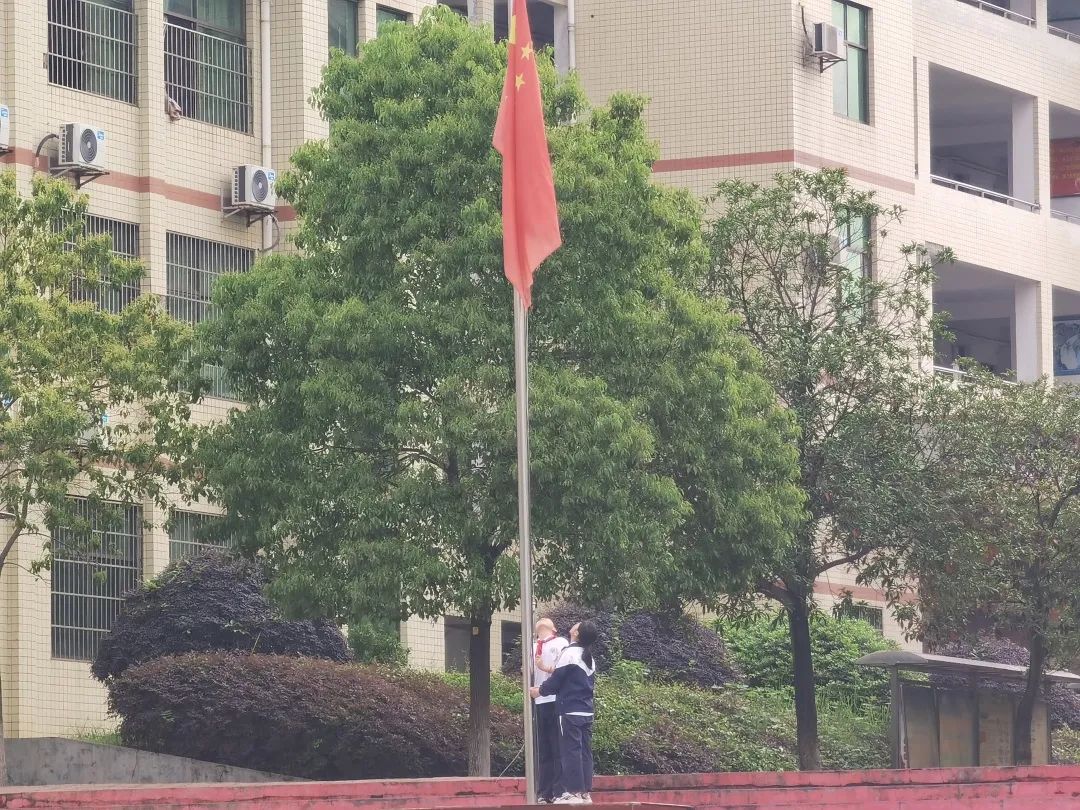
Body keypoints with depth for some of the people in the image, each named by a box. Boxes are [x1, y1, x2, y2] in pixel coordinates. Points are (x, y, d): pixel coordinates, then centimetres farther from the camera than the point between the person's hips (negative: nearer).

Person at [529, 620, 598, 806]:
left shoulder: (570, 653, -10)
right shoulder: (590, 658, 14)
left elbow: (556, 680, -10)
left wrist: (539, 691, 9)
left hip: (570, 711, -8)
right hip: (587, 712, 8)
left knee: (571, 751, -6)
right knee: (585, 751, 6)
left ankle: (574, 792, -9)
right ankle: (585, 793, 4)